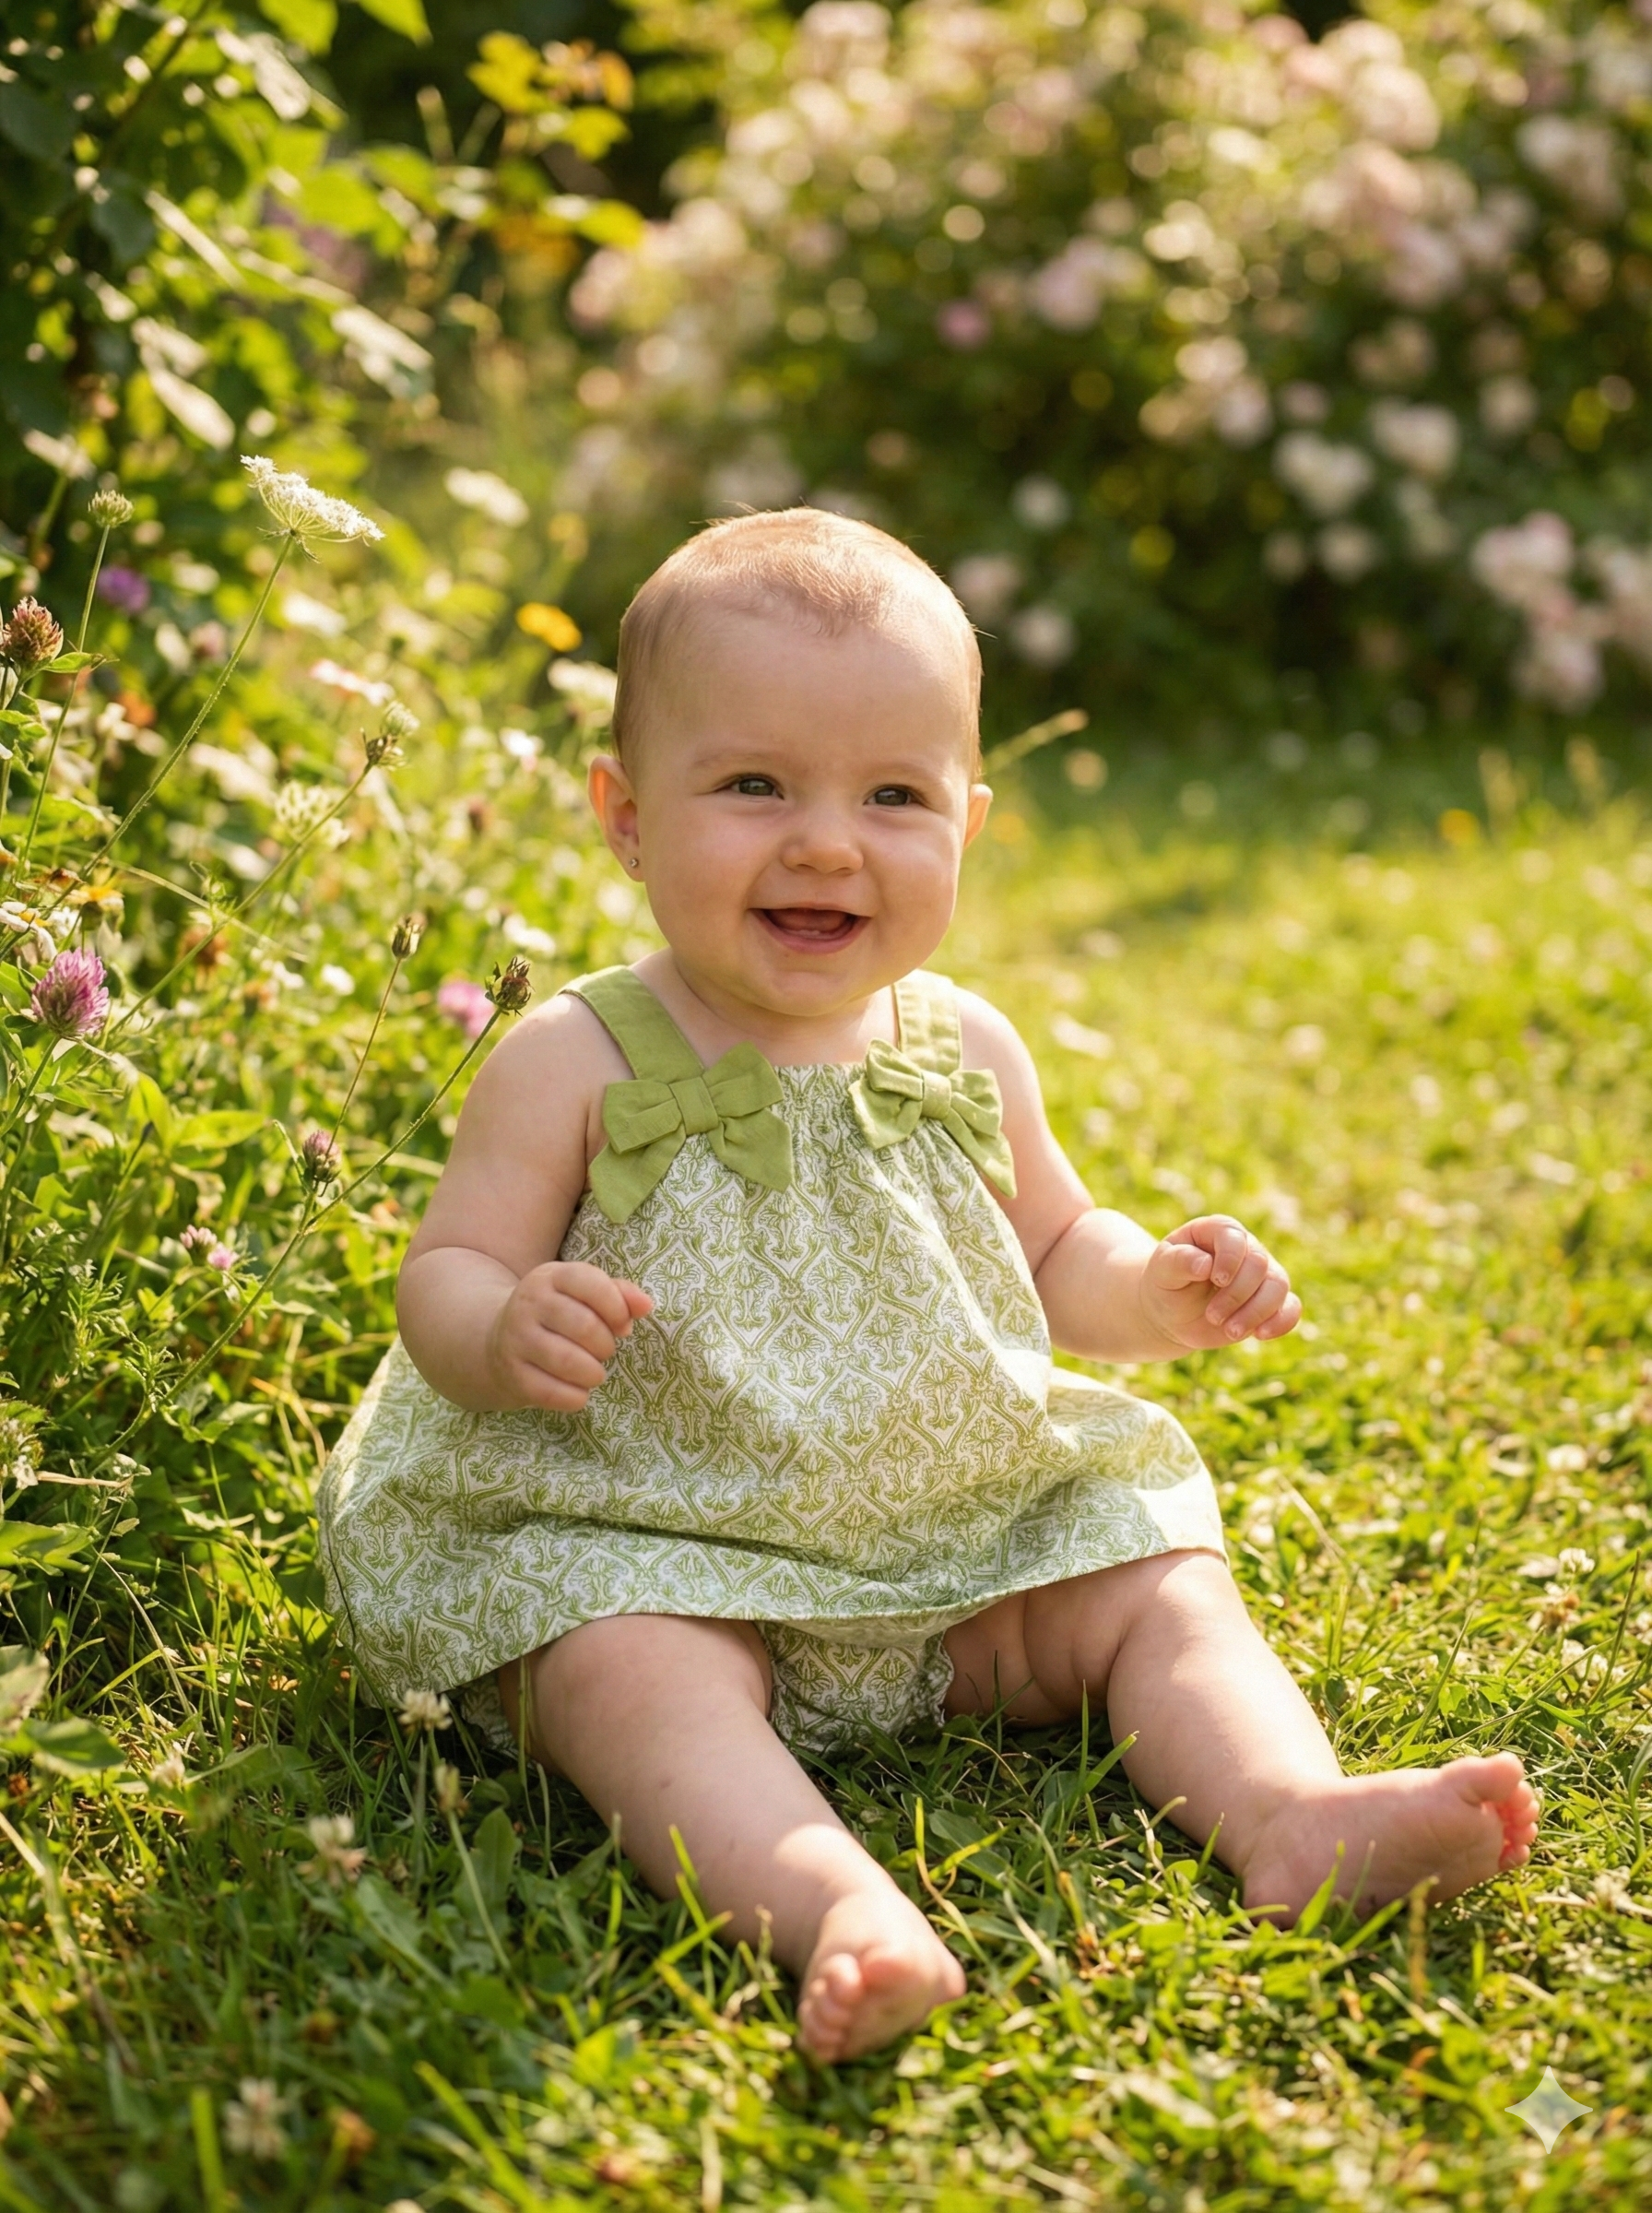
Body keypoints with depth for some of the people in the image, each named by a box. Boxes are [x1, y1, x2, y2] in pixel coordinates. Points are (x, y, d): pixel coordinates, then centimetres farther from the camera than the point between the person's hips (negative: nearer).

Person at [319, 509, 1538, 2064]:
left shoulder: (963, 1054, 4)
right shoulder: (577, 1065, -9)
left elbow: (1050, 1259, 17)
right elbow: (443, 1277, -8)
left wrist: (1160, 1292, -4)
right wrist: (505, 1334, -32)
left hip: (970, 1542, 5)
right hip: (644, 1552, -5)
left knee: (1163, 1585, -6)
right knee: (639, 1673, -33)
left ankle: (1295, 1818, -22)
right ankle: (835, 1906, -52)